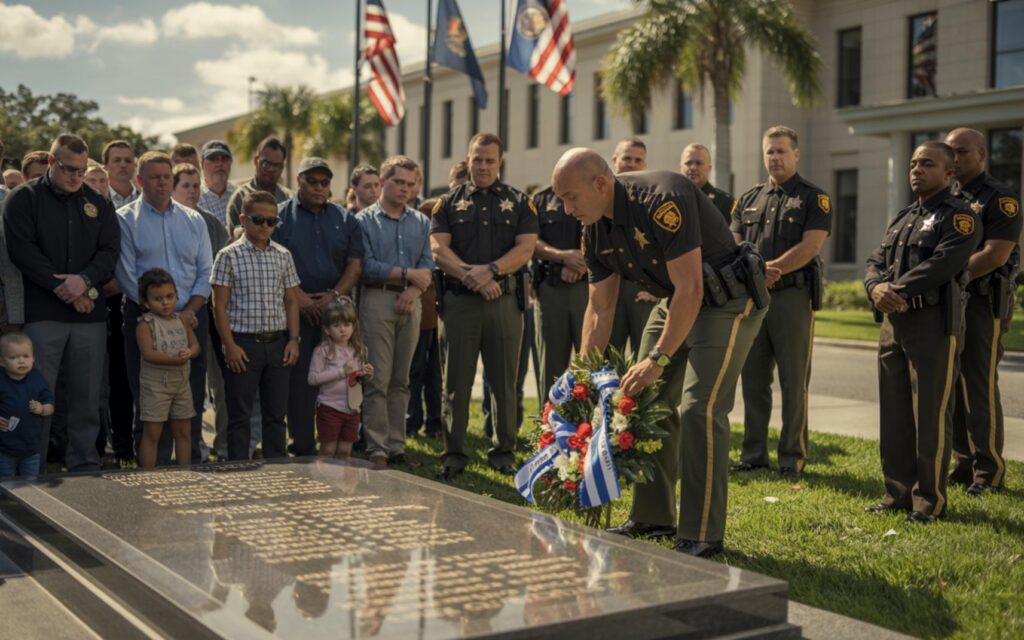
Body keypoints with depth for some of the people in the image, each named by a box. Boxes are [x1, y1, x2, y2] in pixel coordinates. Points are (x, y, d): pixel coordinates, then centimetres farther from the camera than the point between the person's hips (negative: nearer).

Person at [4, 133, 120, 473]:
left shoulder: (98, 203, 15)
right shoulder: (23, 199, 4)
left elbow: (110, 250, 5)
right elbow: (22, 250, -7)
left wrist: (85, 280, -13)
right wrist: (63, 288, -12)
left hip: (90, 316, 4)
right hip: (41, 314, -3)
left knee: (87, 395, 6)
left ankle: (85, 468, 15)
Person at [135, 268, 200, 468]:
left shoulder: (182, 320, 8)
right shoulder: (146, 324, -10)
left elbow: (195, 345, 4)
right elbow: (148, 354, -20)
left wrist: (189, 353, -19)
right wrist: (174, 359, -28)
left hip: (181, 382, 6)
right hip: (155, 384, -6)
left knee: (183, 431, 11)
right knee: (152, 433, -1)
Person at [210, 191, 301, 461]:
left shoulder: (283, 256, 8)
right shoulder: (229, 256, -4)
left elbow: (291, 301, 12)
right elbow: (220, 305, -5)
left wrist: (293, 338, 2)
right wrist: (230, 345, -11)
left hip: (278, 342, 4)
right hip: (244, 343, -4)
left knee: (276, 412, 11)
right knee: (240, 414, 4)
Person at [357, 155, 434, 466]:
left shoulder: (420, 222, 15)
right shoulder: (365, 221, 1)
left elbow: (427, 265, 7)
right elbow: (367, 267, -9)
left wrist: (414, 290, -11)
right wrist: (408, 274, -9)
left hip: (411, 302, 4)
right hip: (377, 300, -4)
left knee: (401, 380, 8)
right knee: (378, 379, -6)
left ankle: (397, 445, 13)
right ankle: (377, 448, -2)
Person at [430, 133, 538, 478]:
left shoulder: (519, 203, 11)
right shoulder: (449, 202, 11)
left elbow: (525, 248, -1)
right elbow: (438, 249, 0)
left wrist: (490, 271, -15)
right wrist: (471, 276, -14)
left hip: (506, 301, 0)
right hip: (459, 302, 0)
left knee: (505, 382, 5)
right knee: (456, 381, 2)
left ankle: (504, 453, 14)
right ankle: (453, 454, 8)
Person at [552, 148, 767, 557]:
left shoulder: (661, 200, -30)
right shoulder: (595, 231, -3)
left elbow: (690, 289, -31)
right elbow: (599, 309, 3)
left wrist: (657, 359, -31)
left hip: (726, 300, -8)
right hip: (675, 300, 9)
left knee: (699, 408, -16)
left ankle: (701, 535, -8)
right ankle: (652, 519, 19)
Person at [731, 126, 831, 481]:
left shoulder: (814, 197, 2)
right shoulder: (749, 199, 17)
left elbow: (810, 246, -10)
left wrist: (769, 270, -18)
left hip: (793, 295, -5)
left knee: (794, 381, 0)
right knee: (753, 379, 8)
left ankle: (793, 458, 7)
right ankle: (753, 454, 17)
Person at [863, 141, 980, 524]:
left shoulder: (960, 216, -4)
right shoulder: (902, 218, 21)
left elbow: (942, 264, -19)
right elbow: (876, 262, 11)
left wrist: (897, 289, -19)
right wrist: (877, 287, -11)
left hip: (934, 324, -8)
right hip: (894, 323, 8)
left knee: (931, 416, -3)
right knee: (894, 414, 10)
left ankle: (929, 502, 5)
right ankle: (898, 493, 20)